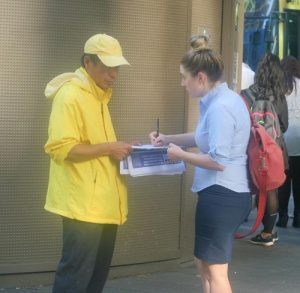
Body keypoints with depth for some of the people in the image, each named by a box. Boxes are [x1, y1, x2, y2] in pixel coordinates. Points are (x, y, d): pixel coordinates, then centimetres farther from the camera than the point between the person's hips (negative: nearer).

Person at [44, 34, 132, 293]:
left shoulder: (98, 95, 16)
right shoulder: (70, 95, -14)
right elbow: (61, 148, -21)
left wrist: (118, 150, 9)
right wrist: (108, 148, -19)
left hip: (103, 202, 10)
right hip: (83, 203, -10)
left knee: (98, 272, 15)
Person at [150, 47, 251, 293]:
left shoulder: (219, 108, -21)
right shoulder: (222, 100, 11)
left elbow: (218, 161, -24)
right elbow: (207, 137, 27)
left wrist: (181, 155, -10)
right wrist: (168, 139, 21)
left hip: (221, 195, -10)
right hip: (225, 193, 10)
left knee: (215, 270, -1)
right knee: (204, 264, 21)